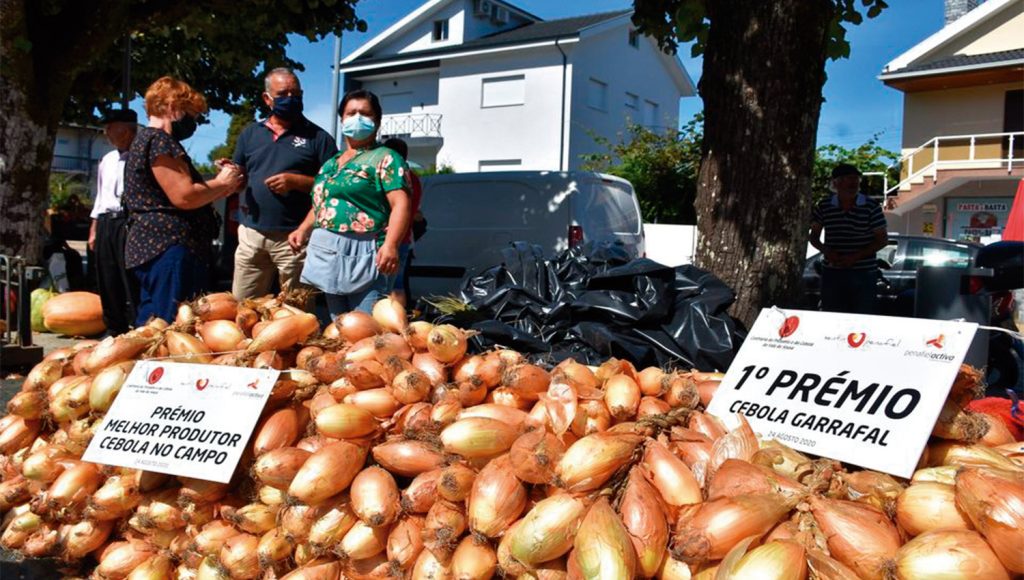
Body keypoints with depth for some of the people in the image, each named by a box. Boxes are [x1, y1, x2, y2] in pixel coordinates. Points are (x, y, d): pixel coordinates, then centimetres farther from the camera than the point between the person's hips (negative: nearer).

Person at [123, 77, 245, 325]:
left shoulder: (146, 140, 23)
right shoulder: (159, 140, -10)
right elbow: (184, 197, -19)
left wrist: (223, 188, 17)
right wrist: (221, 183, -3)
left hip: (154, 246, 11)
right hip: (169, 248, -11)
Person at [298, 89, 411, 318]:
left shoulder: (384, 158, -2)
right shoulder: (331, 163, 20)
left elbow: (401, 203, -13)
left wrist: (391, 244, -26)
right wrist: (303, 229, 14)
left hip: (363, 256, -7)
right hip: (328, 256, 8)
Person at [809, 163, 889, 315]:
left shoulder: (871, 207, -3)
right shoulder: (824, 207, 3)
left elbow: (882, 239, -1)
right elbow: (814, 236, 13)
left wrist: (856, 256, -14)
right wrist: (826, 251, -9)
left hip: (864, 275, -2)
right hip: (832, 274, 2)